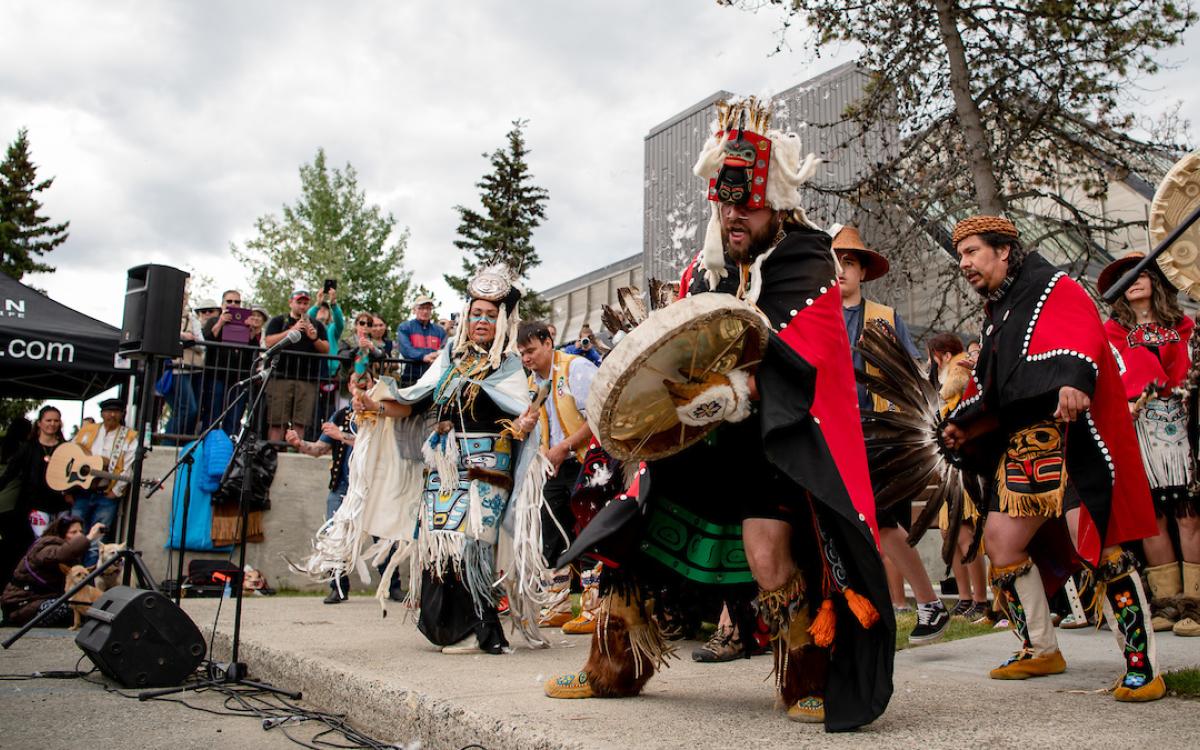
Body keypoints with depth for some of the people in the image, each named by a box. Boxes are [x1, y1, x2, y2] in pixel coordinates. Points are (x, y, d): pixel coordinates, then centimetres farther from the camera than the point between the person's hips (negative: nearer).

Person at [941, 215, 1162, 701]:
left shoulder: (1054, 290, -3)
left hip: (1070, 437, -8)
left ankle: (1142, 664, -1)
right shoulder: (996, 314, 21)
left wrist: (1072, 380, -40)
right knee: (1001, 541, 6)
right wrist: (960, 423, 21)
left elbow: (1084, 338, -22)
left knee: (1096, 546, -13)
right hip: (1021, 446, 9)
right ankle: (1040, 650, 22)